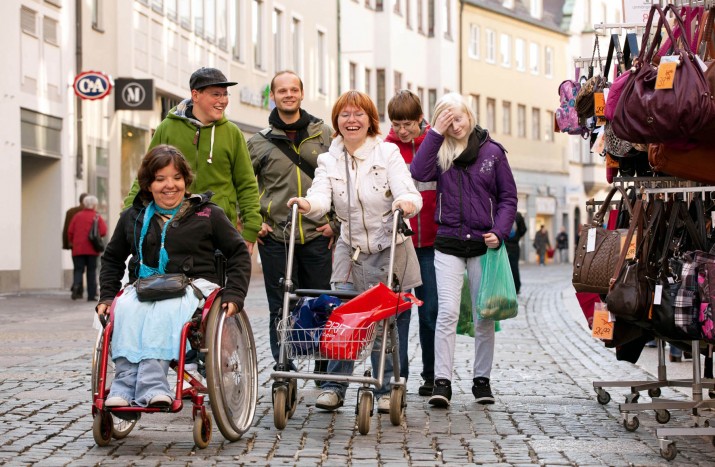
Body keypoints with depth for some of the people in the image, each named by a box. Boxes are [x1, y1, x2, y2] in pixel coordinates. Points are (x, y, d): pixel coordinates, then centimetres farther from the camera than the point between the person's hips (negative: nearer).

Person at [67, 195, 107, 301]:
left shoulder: (77, 216, 5)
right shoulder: (97, 217, -2)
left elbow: (70, 231, 4)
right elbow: (103, 232, -9)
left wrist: (71, 242, 20)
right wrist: (103, 222, 10)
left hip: (78, 249, 1)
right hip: (92, 249, -1)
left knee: (78, 270, 5)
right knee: (91, 272, 7)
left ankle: (76, 285, -25)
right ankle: (91, 295, 6)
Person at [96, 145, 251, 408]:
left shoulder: (207, 214, 8)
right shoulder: (133, 217, 16)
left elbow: (238, 253, 10)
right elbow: (112, 258, 27)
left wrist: (234, 294, -2)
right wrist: (106, 296, 13)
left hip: (193, 286, -3)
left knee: (164, 309, -38)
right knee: (126, 308, -33)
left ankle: (150, 385, -48)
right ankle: (125, 383, -42)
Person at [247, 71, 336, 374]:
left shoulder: (325, 134, 6)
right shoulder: (259, 142, 6)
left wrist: (336, 222, 2)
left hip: (317, 236, 0)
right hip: (275, 238, 0)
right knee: (280, 310, 3)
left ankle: (325, 371, 19)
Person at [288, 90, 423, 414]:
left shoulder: (388, 153, -4)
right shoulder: (329, 160, 2)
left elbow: (409, 194, -17)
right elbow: (321, 198, -15)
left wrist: (407, 203, -41)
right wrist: (307, 205, -38)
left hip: (389, 251, -2)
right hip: (350, 251, 2)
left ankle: (387, 390, 15)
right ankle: (334, 387, 6)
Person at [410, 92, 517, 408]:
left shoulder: (492, 151, 3)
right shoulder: (440, 152, 6)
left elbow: (508, 197, 5)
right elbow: (418, 173, -15)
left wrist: (500, 232, -8)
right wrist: (435, 133, -13)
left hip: (483, 244, 0)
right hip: (448, 244, 0)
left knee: (484, 316, 6)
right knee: (447, 312, -11)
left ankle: (481, 379, 16)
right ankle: (442, 381, -10)